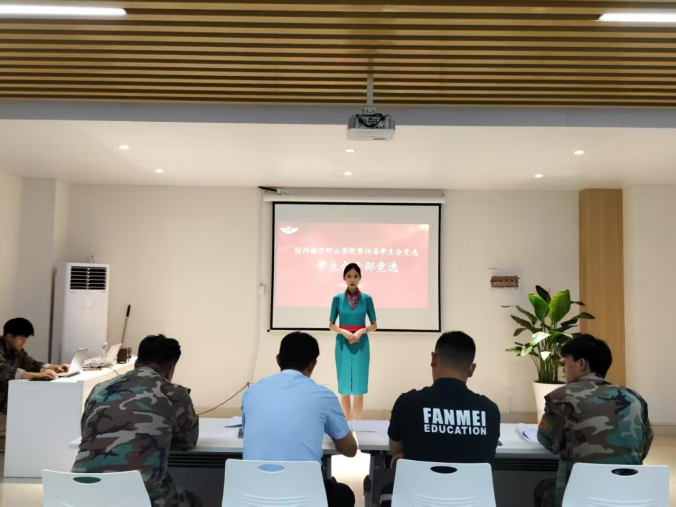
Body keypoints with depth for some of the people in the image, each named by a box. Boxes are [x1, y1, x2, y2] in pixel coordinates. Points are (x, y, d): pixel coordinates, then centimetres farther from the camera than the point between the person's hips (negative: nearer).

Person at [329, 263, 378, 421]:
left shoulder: (367, 298, 2)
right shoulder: (337, 298, 2)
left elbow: (374, 325, 6)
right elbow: (331, 325, 5)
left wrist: (361, 331, -12)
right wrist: (344, 332, -13)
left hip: (361, 344, 0)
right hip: (343, 344, 0)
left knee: (359, 388, 0)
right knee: (344, 388, 5)